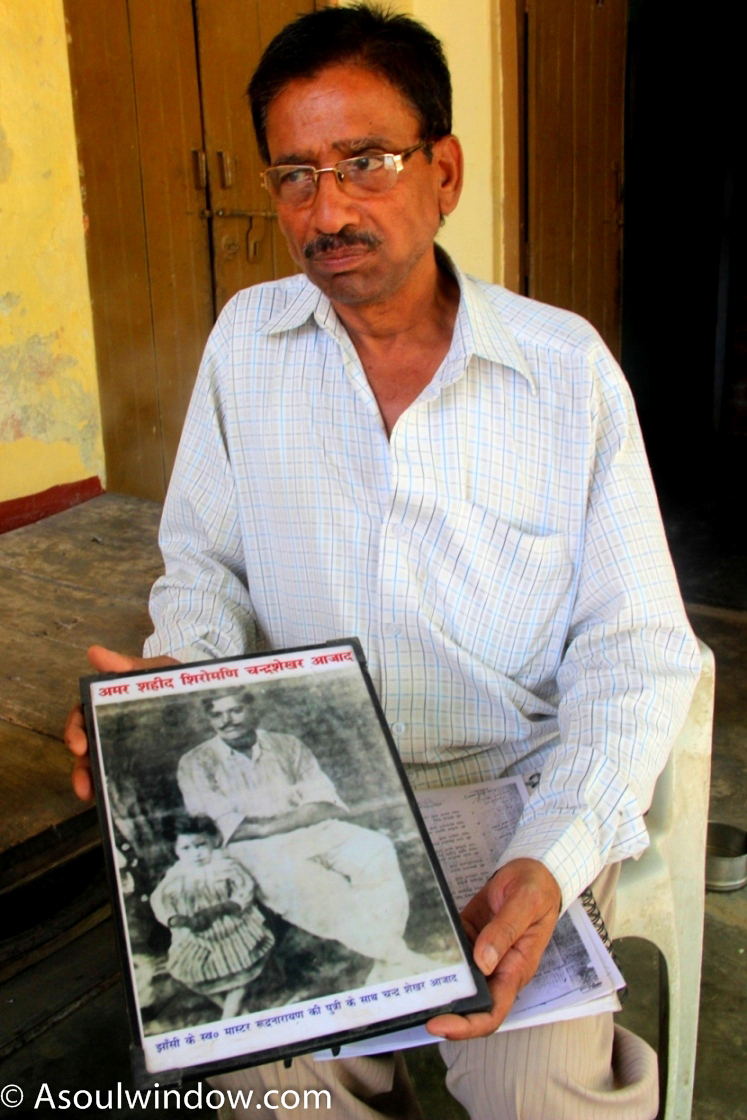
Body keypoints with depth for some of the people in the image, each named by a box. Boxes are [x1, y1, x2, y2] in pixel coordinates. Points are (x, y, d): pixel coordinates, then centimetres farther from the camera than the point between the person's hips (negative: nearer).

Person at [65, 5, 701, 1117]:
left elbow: (634, 649, -6)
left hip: (518, 793, -2)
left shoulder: (567, 366, -6)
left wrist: (552, 857, -21)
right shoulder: (247, 340, 2)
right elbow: (205, 561, 11)